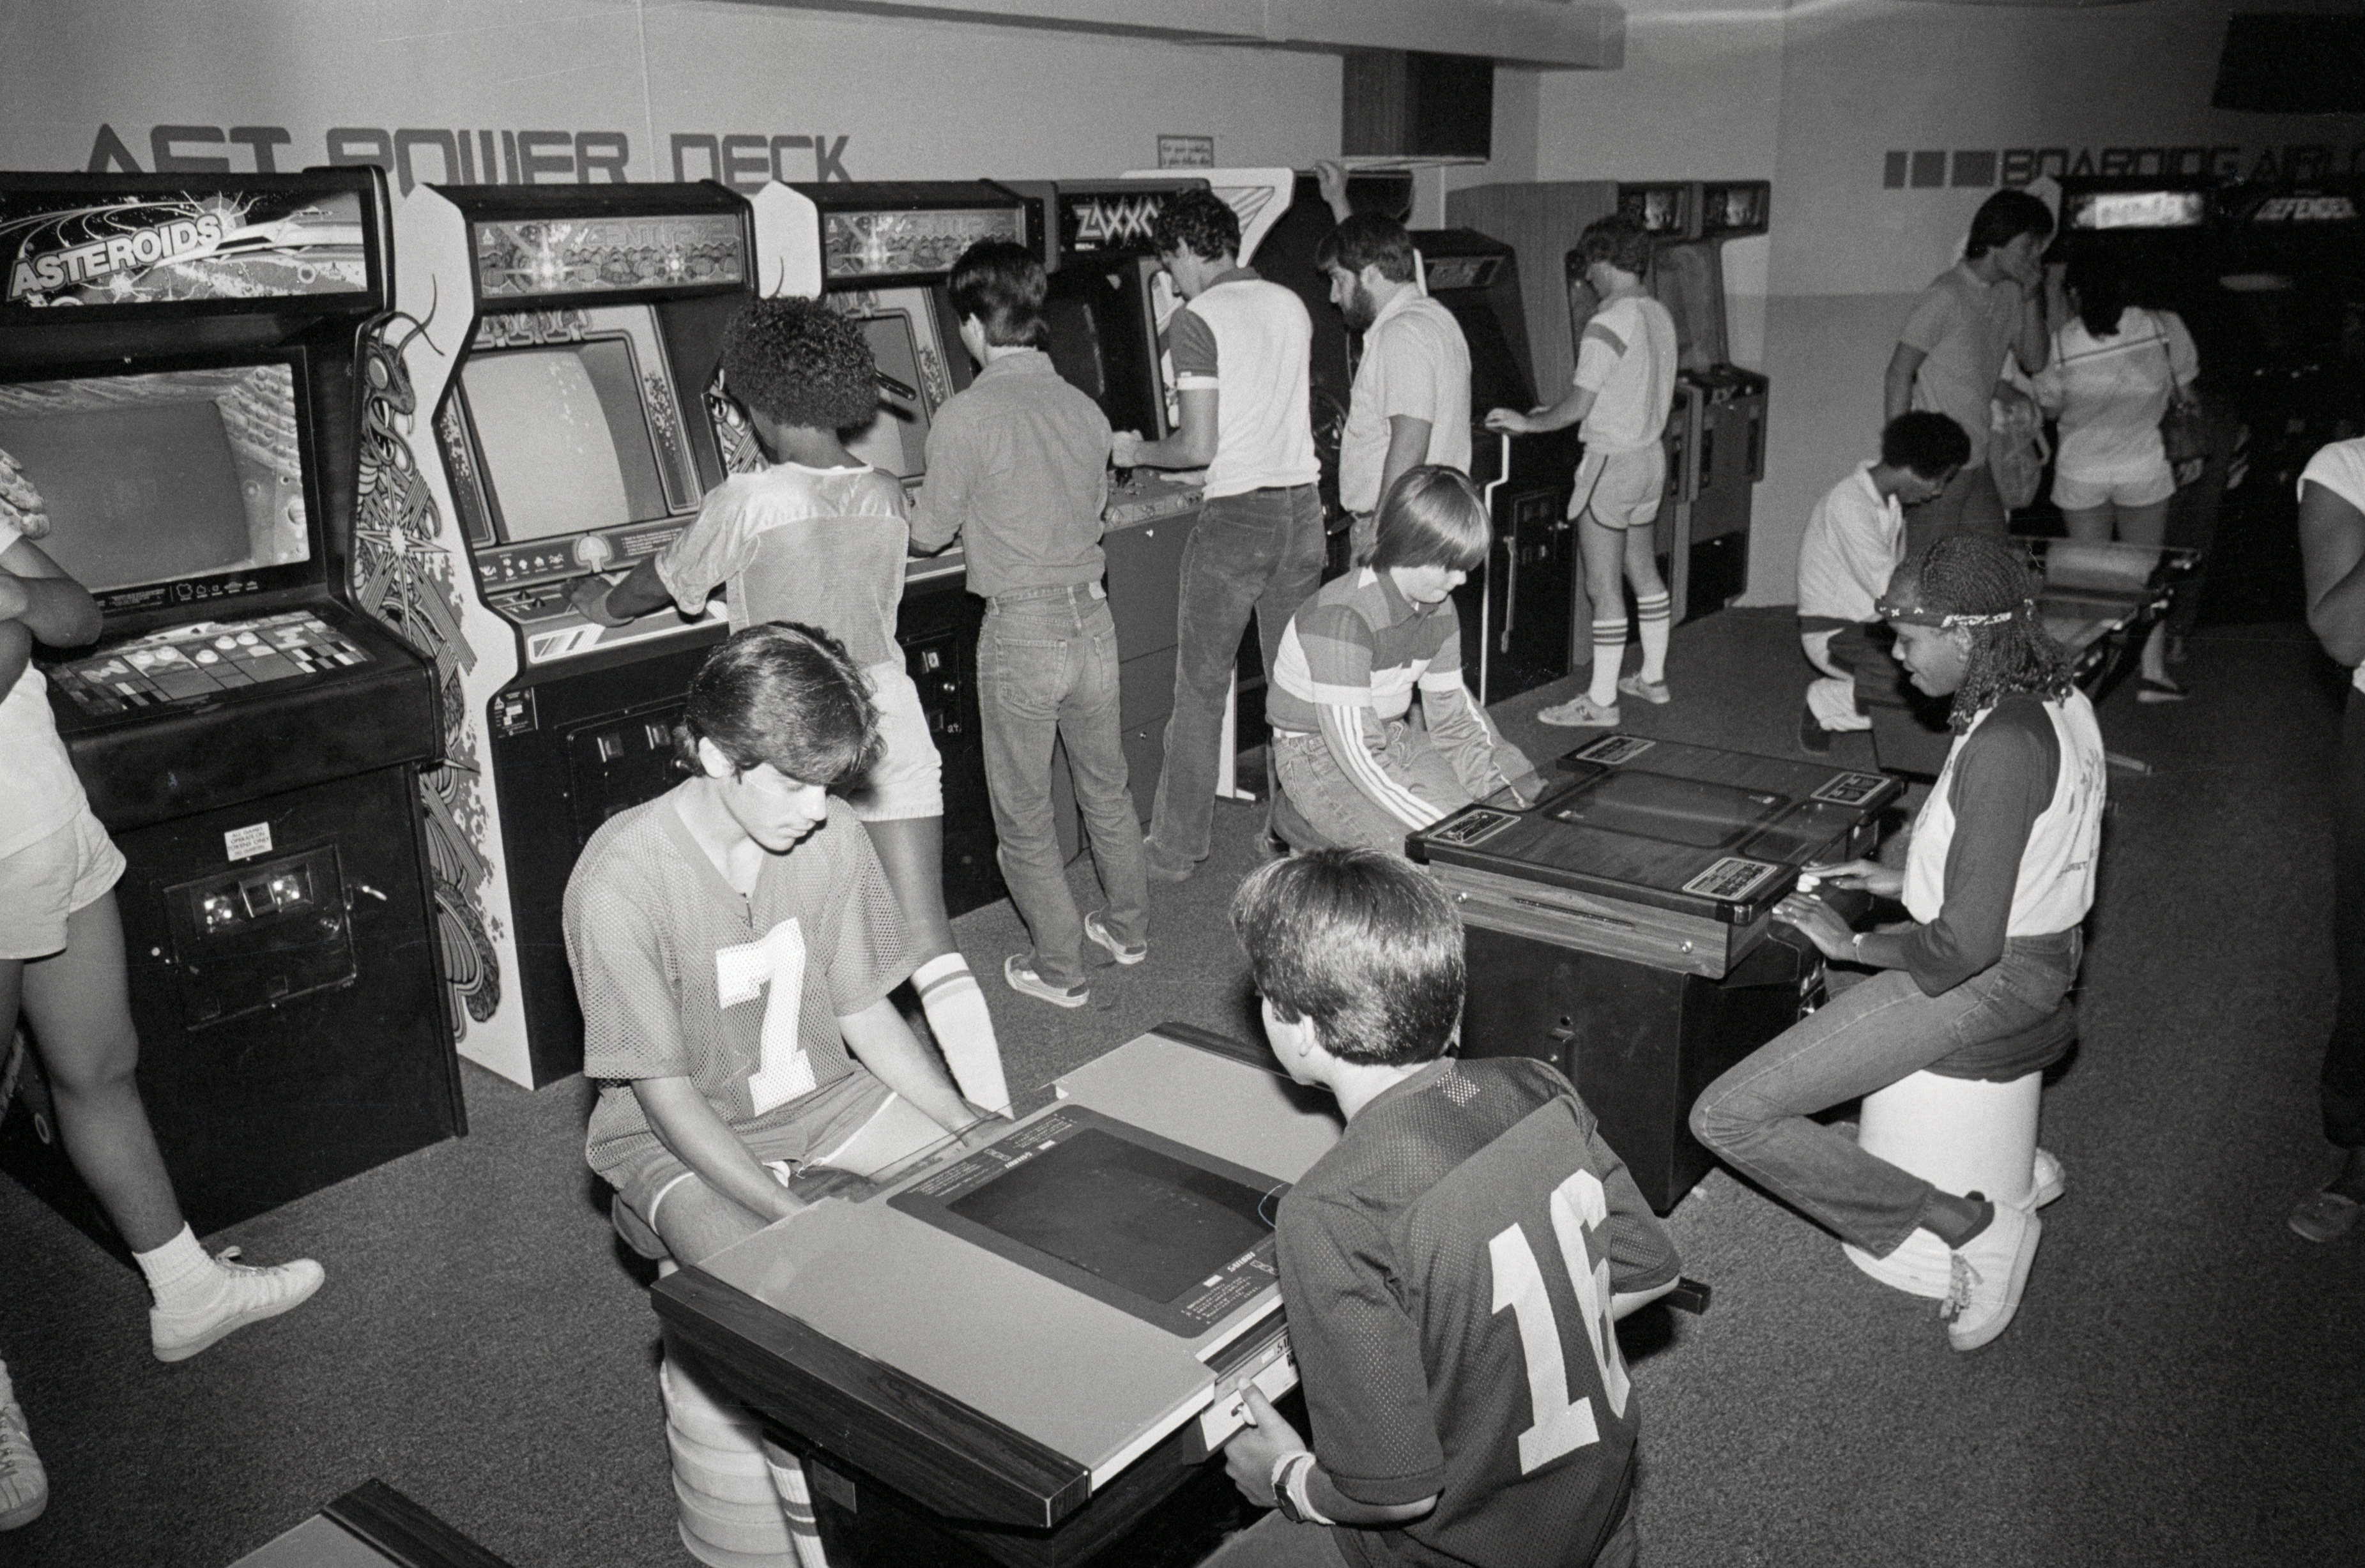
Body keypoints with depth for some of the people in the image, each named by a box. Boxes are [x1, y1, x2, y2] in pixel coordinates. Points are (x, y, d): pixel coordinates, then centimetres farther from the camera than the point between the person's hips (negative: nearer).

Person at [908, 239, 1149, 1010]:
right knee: (1106, 787, 23)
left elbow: (930, 534, -6)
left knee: (1024, 813, 10)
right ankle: (1130, 929, 38)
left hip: (1021, 632, -5)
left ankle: (1060, 968, 21)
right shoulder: (1084, 408, 1)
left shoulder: (964, 418, -16)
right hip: (1091, 616, 6)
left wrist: (913, 503, 16)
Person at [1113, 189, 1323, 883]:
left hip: (1236, 517, -6)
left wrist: (1139, 451, 4)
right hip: (1303, 506, 6)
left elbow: (1199, 446, -14)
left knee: (1201, 689, 4)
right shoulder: (1291, 305, 10)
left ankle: (1176, 849, 12)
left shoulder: (1197, 319, -10)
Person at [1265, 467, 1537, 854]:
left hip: (1396, 741, 8)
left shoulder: (1438, 607, 1)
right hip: (1322, 761, -8)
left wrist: (1506, 796, -5)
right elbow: (1356, 754, -30)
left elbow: (1454, 715, 9)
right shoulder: (1341, 618, -27)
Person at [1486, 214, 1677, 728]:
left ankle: (1601, 700, 1)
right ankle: (1653, 677, 30)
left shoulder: (1609, 325, -19)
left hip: (1611, 462, -9)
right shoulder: (1660, 316, 9)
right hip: (1650, 454, 9)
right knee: (1643, 572, 19)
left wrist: (1528, 422, -5)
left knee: (1603, 586, -4)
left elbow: (1579, 405, -22)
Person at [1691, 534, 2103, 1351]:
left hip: (1991, 978, -10)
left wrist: (1852, 943, -12)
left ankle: (1969, 1220, -4)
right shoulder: (2060, 700, 3)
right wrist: (1908, 878, 13)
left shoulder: (2001, 745, -27)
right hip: (2043, 952, 10)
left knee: (1726, 1117, -12)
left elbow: (1965, 945, -27)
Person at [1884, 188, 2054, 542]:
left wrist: (2031, 298, 1)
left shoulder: (2010, 294, 10)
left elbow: (2035, 361, 15)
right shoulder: (1947, 295, -14)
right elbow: (1899, 374, -15)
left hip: (1977, 462, 9)